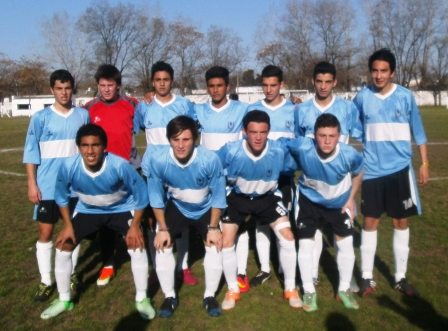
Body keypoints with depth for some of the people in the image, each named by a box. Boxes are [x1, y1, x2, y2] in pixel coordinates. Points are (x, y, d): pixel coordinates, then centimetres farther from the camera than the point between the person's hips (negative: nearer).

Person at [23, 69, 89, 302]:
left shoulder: (83, 115, 2)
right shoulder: (40, 118, -4)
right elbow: (31, 153, -2)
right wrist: (32, 184, -6)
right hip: (48, 186, -1)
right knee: (45, 232, 3)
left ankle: (71, 274, 26)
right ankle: (46, 281, 16)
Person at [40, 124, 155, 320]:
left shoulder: (120, 165, -35)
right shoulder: (69, 167, -28)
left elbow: (141, 193, -20)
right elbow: (61, 196, -6)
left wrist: (135, 225, -18)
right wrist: (68, 225, -6)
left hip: (121, 209, -2)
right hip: (87, 210, 3)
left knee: (137, 245, -18)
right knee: (63, 246, -3)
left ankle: (142, 299, 3)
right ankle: (64, 300, 19)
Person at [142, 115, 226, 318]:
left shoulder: (210, 159, -33)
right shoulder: (158, 160, -30)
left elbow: (218, 195, -18)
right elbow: (156, 196, -15)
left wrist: (213, 227, -15)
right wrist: (162, 228, -13)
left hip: (205, 209, -1)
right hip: (176, 207, 1)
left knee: (215, 245, -14)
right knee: (162, 245, -13)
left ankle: (210, 296, 8)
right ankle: (169, 297, 8)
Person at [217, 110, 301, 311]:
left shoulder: (279, 151, -26)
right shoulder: (231, 151, -29)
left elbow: (293, 169, -4)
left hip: (267, 197, 1)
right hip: (237, 197, 0)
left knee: (287, 237, -9)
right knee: (226, 242, -7)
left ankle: (290, 289, 13)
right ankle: (233, 290, 17)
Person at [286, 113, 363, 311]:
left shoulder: (349, 155, -30)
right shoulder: (302, 148, -36)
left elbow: (357, 174, -7)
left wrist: (351, 199, -4)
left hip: (339, 202, 1)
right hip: (309, 200, -1)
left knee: (345, 243, 4)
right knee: (306, 244, -3)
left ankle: (344, 289, 26)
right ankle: (309, 291, 17)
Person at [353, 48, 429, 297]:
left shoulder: (405, 97, -3)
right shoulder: (362, 97, -2)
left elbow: (418, 131, 5)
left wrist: (424, 163, 4)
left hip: (400, 169, 0)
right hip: (372, 170, 0)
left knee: (401, 222, 7)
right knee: (370, 222, 4)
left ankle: (400, 277, 21)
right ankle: (367, 277, 15)